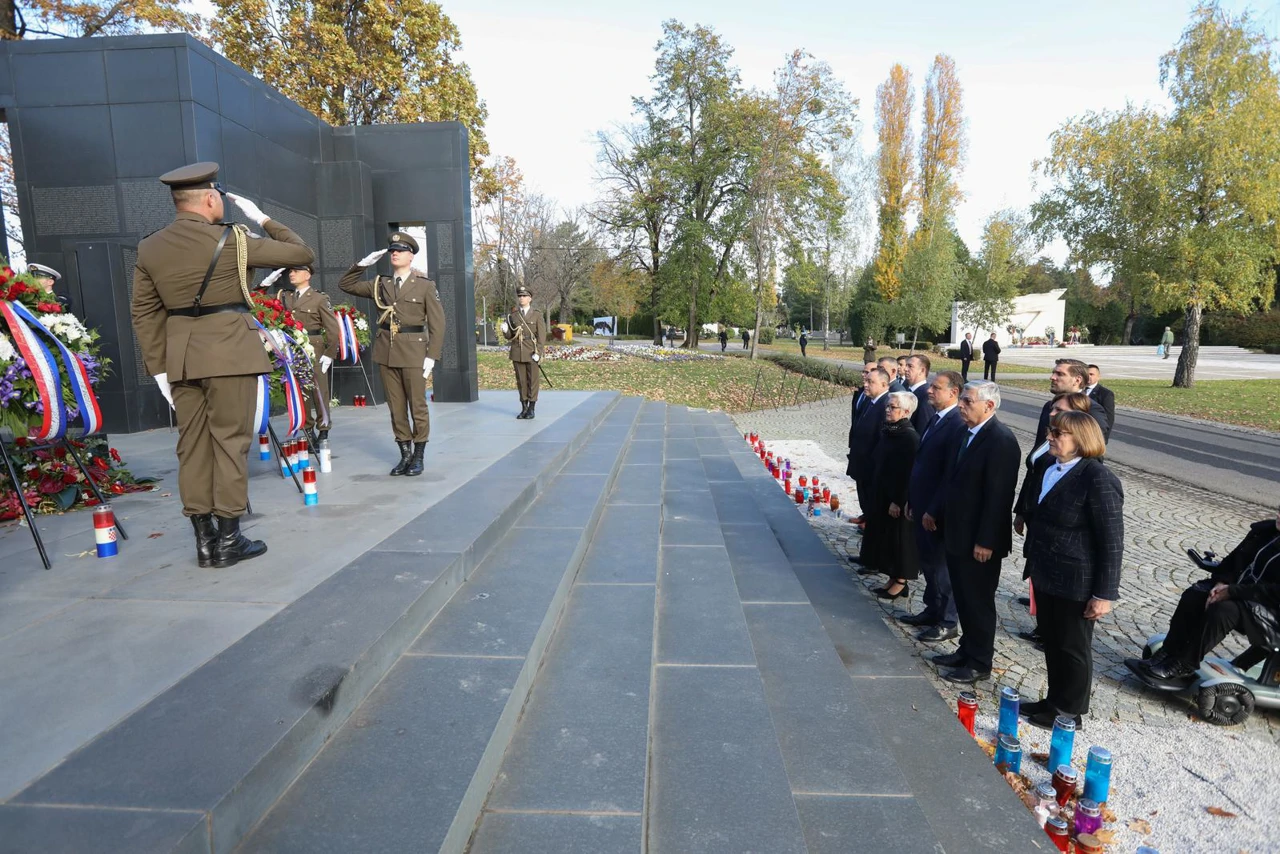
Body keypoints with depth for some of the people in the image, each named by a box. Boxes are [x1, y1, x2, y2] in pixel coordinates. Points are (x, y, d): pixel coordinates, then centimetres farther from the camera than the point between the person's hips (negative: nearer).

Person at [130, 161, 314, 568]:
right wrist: (262, 219, 9)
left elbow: (144, 312, 9)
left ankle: (204, 540, 14)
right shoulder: (231, 240, -8)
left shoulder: (148, 248, 8)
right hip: (229, 352, -5)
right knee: (230, 442, 0)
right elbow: (302, 253, -2)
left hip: (180, 357, 5)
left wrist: (159, 367, 13)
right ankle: (229, 540, 5)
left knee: (192, 445, 9)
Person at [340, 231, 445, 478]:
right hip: (386, 352, 4)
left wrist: (431, 356, -10)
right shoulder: (380, 284, 10)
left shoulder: (425, 286, -1)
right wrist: (363, 263, 3)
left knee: (417, 406, 2)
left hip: (413, 352, -4)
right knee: (396, 407, 8)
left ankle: (418, 456, 13)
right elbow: (345, 284, 16)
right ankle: (405, 454, 17)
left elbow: (437, 323, -4)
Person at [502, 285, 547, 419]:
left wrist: (538, 353, -16)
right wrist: (505, 330, -13)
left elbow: (542, 336, -6)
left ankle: (531, 409, 10)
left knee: (533, 381, 1)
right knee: (521, 381, 6)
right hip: (517, 354, 3)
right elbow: (509, 336, 10)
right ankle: (524, 408, 15)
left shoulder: (537, 315, -1)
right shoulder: (512, 315, 7)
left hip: (532, 354, -3)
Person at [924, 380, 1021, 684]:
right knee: (963, 598, 20)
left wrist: (985, 541, -21)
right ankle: (967, 650, 35)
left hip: (979, 541, -8)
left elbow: (999, 496, -22)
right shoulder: (965, 434, 8)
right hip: (957, 534, 8)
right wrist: (937, 512, 15)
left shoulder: (1001, 440, -19)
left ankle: (979, 663, 23)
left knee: (979, 602, 7)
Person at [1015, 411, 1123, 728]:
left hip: (1075, 583, -7)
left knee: (1073, 648, 10)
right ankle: (1054, 700, 37)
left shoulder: (1098, 479, -19)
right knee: (1051, 642, 20)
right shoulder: (1046, 465, 4)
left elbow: (1112, 541, -18)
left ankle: (1070, 713, 27)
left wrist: (1104, 594, -18)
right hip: (1044, 575, 7)